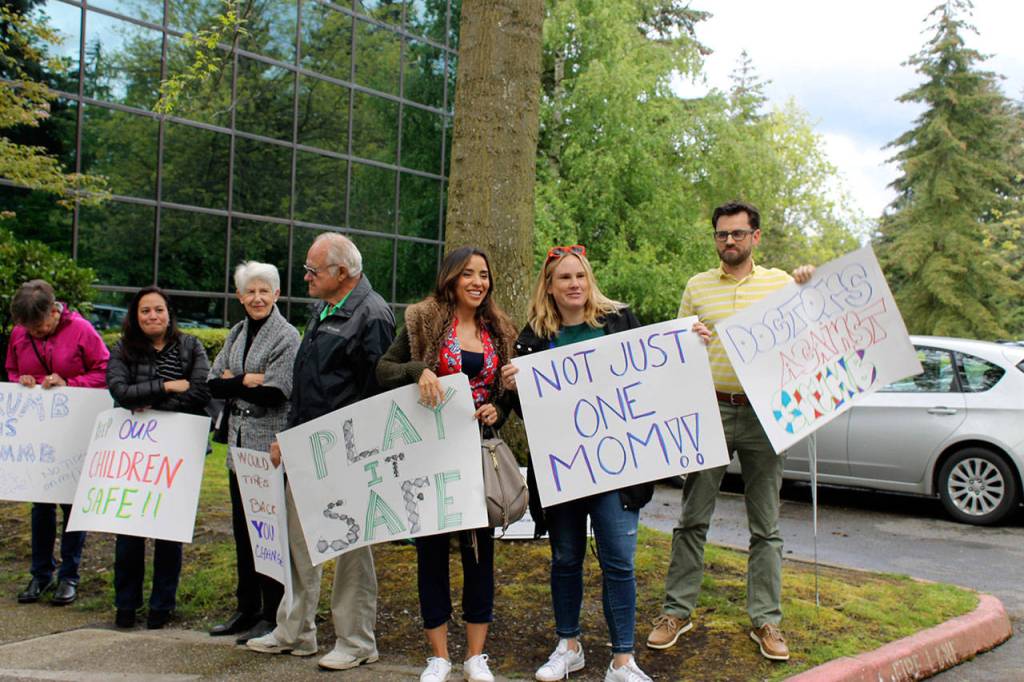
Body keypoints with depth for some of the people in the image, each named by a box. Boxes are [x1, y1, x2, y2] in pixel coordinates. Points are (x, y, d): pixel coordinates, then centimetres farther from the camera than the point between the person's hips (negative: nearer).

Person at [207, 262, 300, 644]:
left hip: (271, 447, -7)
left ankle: (272, 616, 8)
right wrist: (248, 381, -10)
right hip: (239, 443, 7)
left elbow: (275, 394, -16)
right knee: (242, 528, 12)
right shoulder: (237, 334, 13)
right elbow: (213, 385, 5)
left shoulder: (287, 337, -7)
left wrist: (233, 382, -8)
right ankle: (247, 610, 24)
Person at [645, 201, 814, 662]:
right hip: (709, 411, 0)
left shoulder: (781, 282, 9)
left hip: (763, 415, 0)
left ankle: (766, 620, 16)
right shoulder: (697, 286, 10)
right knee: (692, 519, 4)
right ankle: (677, 610, 15)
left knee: (765, 526, 6)